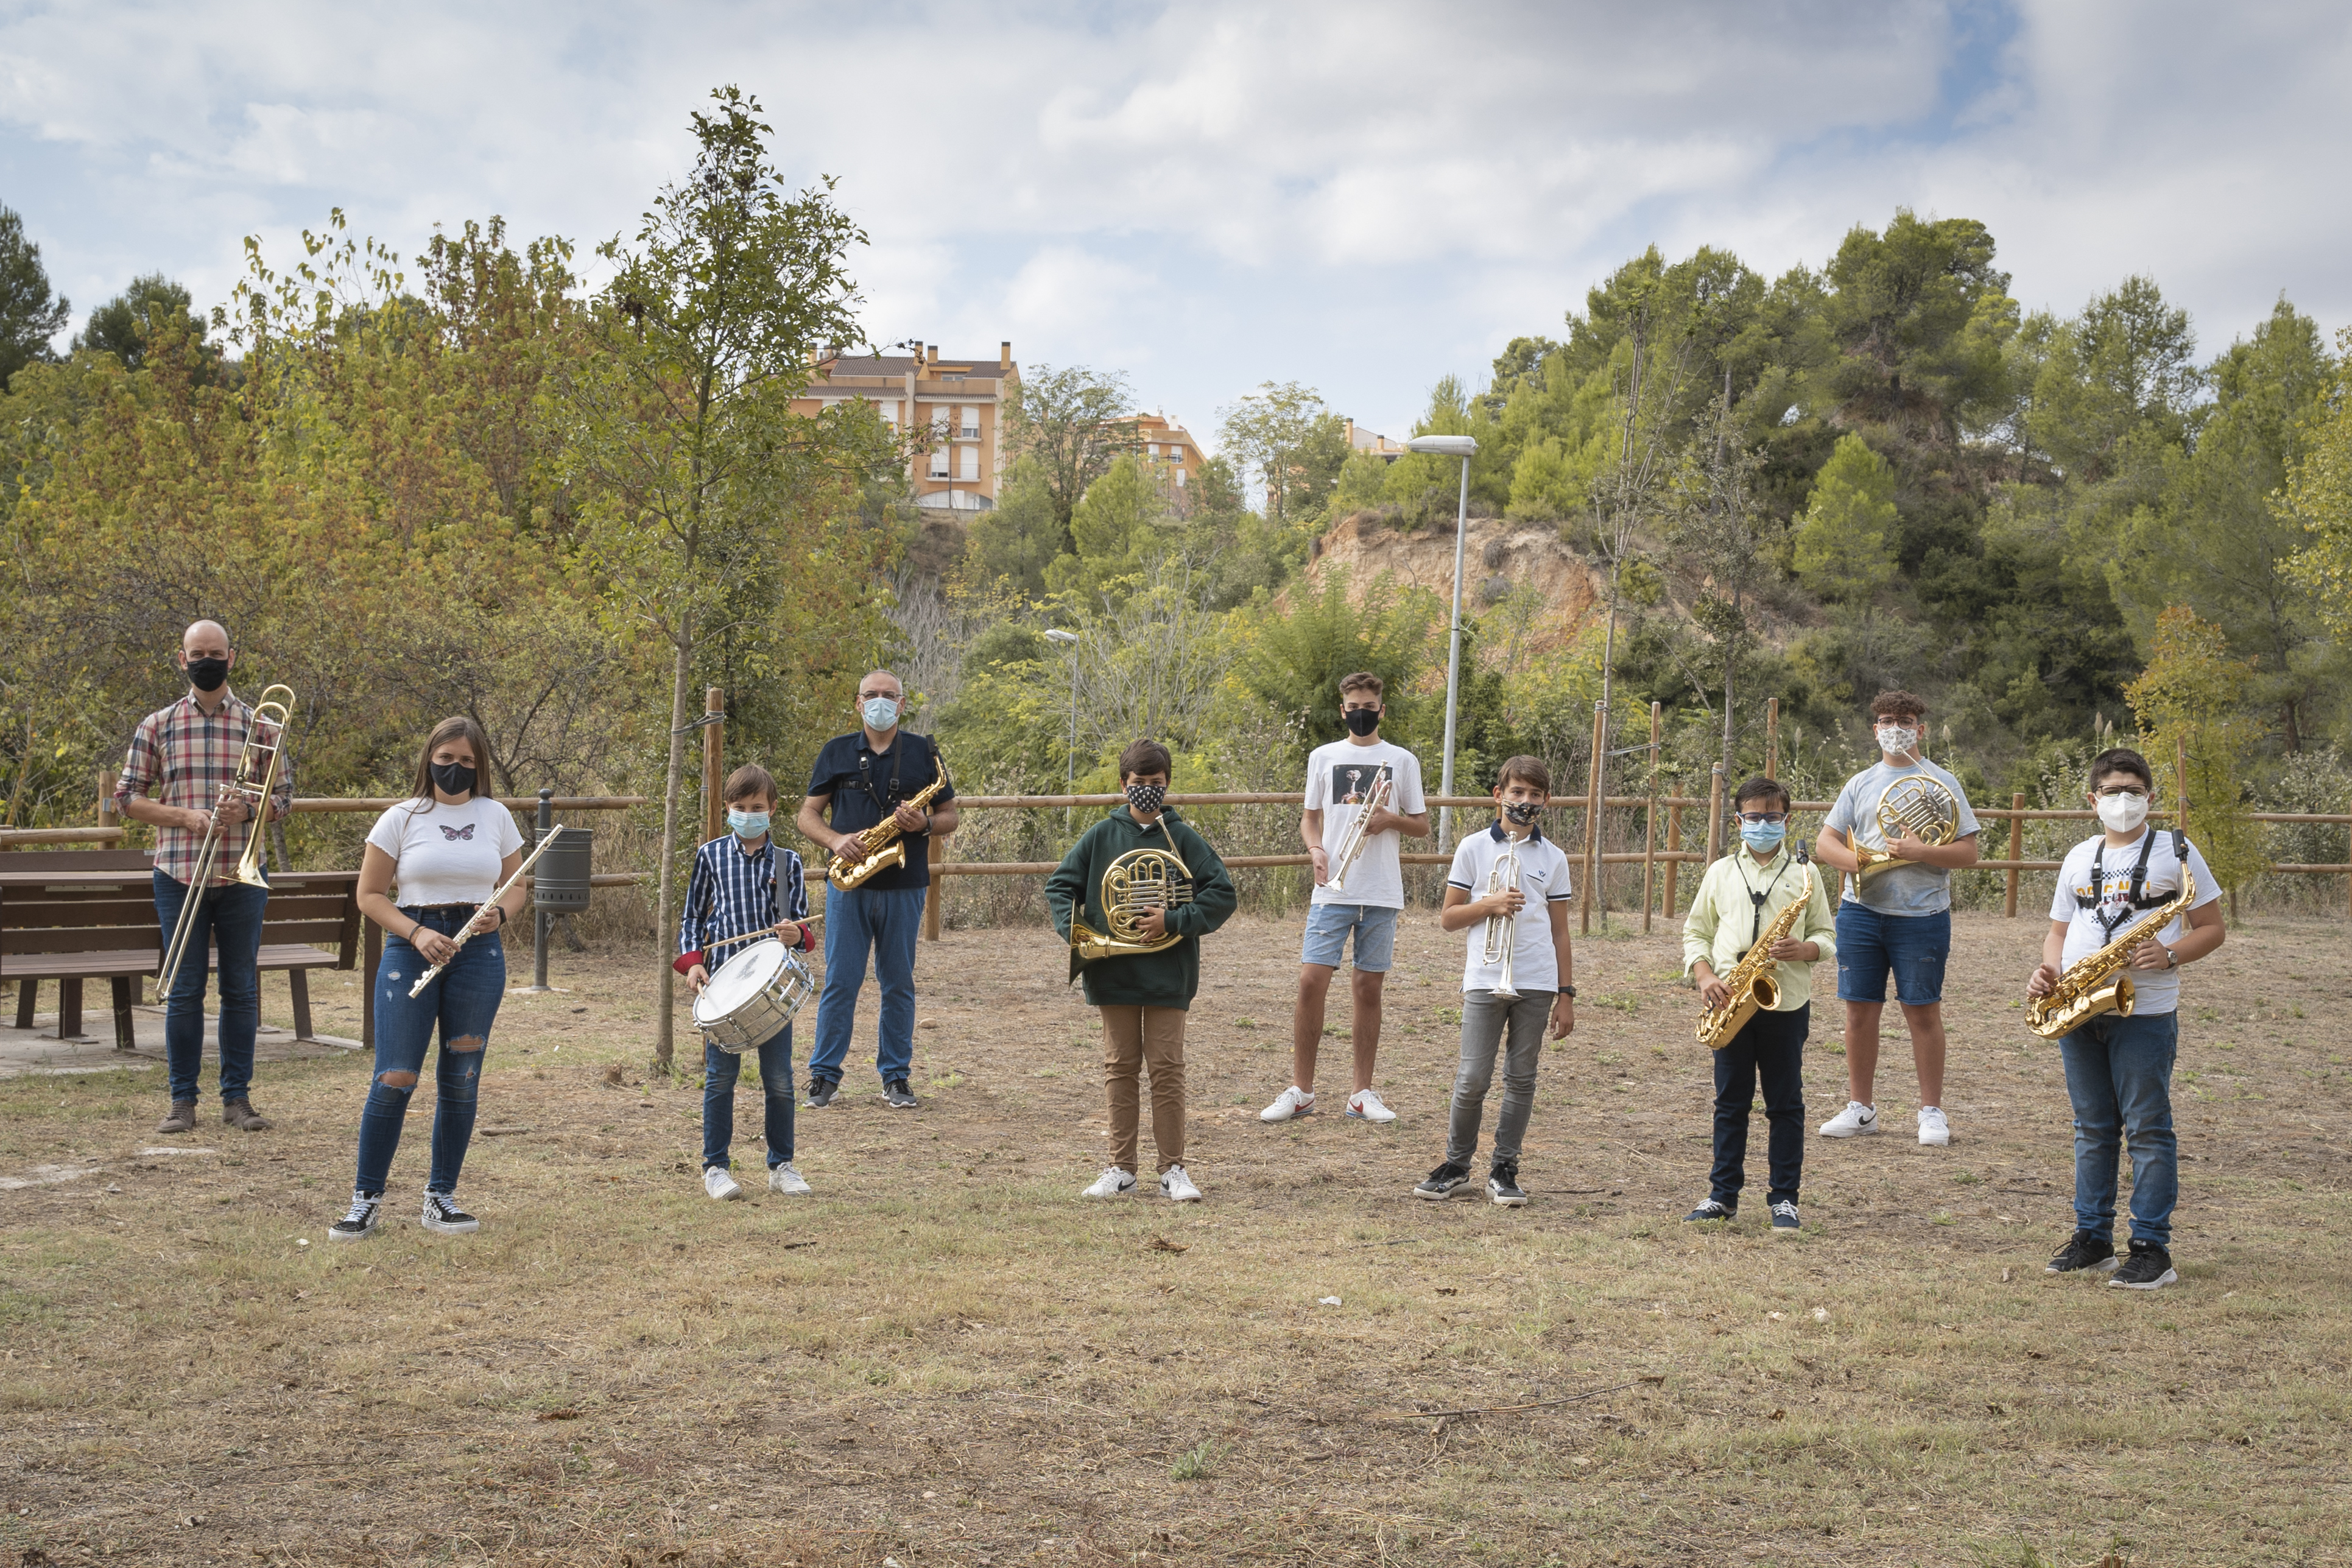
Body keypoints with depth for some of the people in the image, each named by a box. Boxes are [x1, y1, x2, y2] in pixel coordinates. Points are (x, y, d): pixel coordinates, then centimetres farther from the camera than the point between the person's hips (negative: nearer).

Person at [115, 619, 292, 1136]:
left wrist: (249, 808, -14)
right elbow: (127, 797, 5)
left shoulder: (260, 725, 6)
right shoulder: (157, 726, 6)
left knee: (241, 990, 4)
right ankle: (183, 1101, 9)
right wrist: (185, 816, -11)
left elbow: (285, 794, 8)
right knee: (184, 992, 3)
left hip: (242, 875, 0)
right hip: (179, 875, 0)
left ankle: (237, 1097, 12)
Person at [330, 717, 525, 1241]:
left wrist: (499, 915, -8)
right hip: (412, 948, -2)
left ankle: (441, 1197, 18)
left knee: (460, 1080, 6)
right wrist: (417, 933, -13)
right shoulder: (402, 818, 1)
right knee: (395, 1078, -7)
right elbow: (370, 894, 1)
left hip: (478, 951, 3)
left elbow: (517, 888, 15)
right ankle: (366, 1200, 4)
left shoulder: (496, 816, 8)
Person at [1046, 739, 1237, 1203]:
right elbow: (1060, 885, 7)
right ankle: (1121, 1168, 16)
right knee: (1119, 1068, 9)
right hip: (1114, 972, 2)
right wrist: (1073, 929, -9)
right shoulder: (1102, 836, 3)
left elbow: (1222, 894, -5)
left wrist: (1174, 921, -15)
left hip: (1167, 974, -2)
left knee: (1167, 1069, 1)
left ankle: (1173, 1168, 8)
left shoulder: (1183, 838, -2)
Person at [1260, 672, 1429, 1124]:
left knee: (1368, 989, 4)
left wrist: (1389, 819, -10)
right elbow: (1310, 816, 16)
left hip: (1381, 893, 0)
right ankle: (1300, 1090, 1)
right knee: (1311, 982, -8)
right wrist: (1315, 848, -5)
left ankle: (1363, 1094, 12)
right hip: (1333, 890, 0)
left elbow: (1422, 826, 11)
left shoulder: (1402, 760, 8)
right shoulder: (1323, 757, 10)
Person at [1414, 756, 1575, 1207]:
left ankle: (1504, 1169, 12)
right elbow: (1447, 919, 5)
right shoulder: (1474, 848, 4)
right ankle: (1456, 1164, 11)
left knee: (1521, 1079, 4)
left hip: (1537, 983, 2)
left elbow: (1559, 931, 11)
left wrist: (1566, 994, 6)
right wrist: (1489, 905, -12)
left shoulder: (1553, 858, 9)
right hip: (1485, 980, -2)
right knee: (1472, 1078, -4)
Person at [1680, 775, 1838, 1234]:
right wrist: (1705, 976, -5)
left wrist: (1804, 950, -16)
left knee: (1785, 1104, 3)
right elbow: (1696, 932, 11)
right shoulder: (1720, 873, 8)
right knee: (1731, 1101, 8)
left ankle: (1784, 1198, 10)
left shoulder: (1805, 875, 4)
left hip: (1786, 1005, -1)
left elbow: (1827, 936, 6)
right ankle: (1723, 1194, 15)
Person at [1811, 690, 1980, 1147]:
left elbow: (1968, 853, -2)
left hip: (1922, 916, -3)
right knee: (1860, 1009, 5)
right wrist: (1861, 861, -11)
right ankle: (1860, 1108, 16)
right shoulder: (1860, 784, 11)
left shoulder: (1941, 783, 3)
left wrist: (1919, 852, -18)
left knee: (1923, 1011, 1)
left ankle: (1932, 1111, 11)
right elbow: (1825, 844, 8)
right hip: (1862, 910, 3)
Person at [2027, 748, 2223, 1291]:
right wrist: (2047, 970, -2)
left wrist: (2171, 954, -18)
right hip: (2077, 1010, 5)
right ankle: (2093, 1237, 19)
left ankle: (2152, 1249, 1)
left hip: (2144, 1015, -5)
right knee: (2092, 1128, 11)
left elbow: (2212, 928, 0)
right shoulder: (2078, 858, 13)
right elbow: (2060, 930, 18)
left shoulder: (2176, 852, 0)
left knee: (2148, 1129, -3)